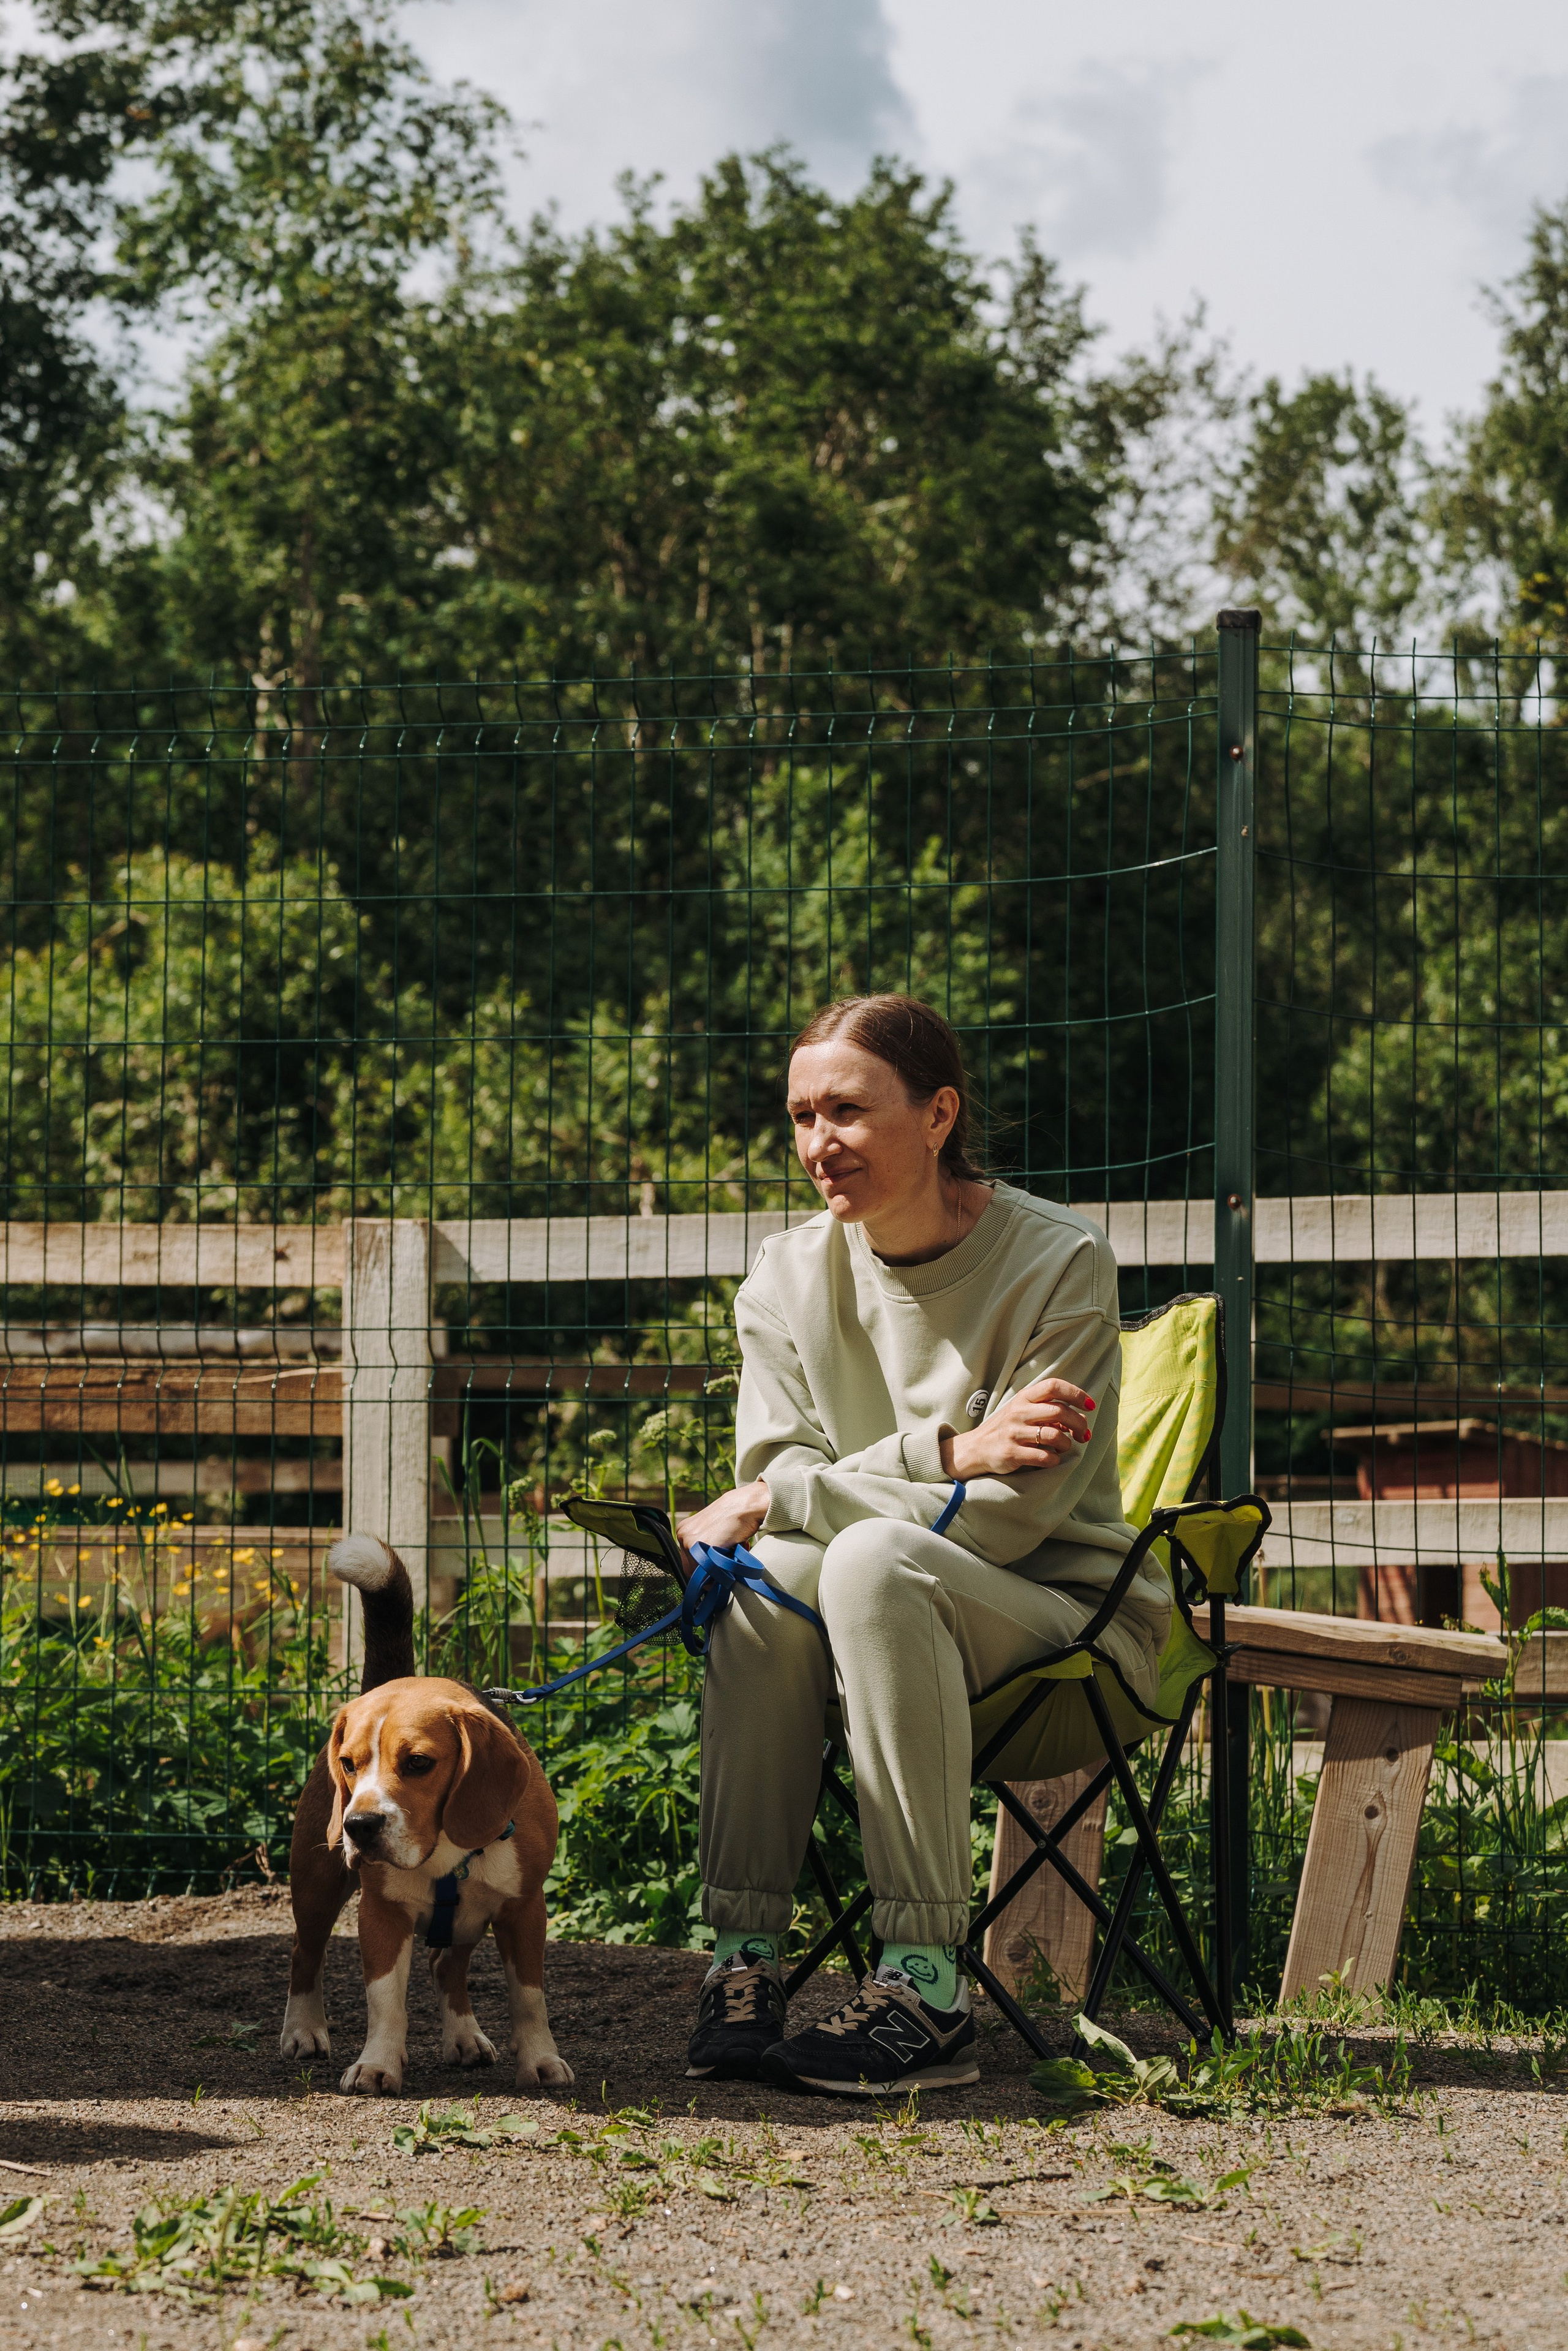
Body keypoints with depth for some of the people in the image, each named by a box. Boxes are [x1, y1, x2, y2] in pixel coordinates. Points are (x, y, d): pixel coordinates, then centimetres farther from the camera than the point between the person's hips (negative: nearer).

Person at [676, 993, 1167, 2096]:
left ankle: (927, 1984, -37)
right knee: (766, 1574, -29)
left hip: (1070, 1615, -4)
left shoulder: (1059, 1263, -11)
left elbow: (1009, 1519, -17)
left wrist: (781, 1501, -18)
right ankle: (744, 1954, -27)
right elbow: (775, 1483, -8)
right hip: (890, 1617, 4)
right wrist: (951, 1451, -24)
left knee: (875, 1557, -34)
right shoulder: (787, 1280, 2)